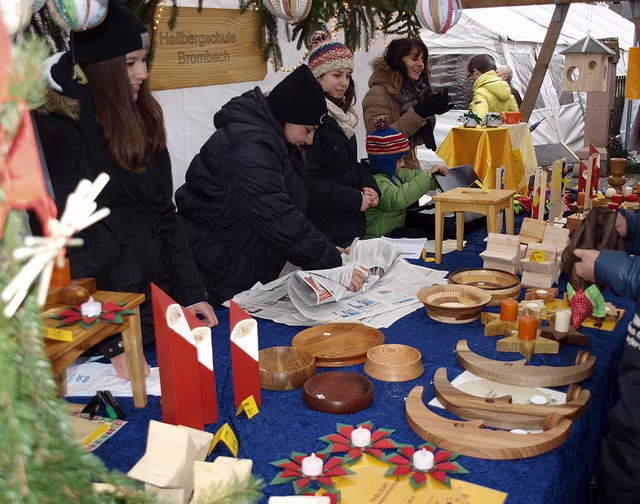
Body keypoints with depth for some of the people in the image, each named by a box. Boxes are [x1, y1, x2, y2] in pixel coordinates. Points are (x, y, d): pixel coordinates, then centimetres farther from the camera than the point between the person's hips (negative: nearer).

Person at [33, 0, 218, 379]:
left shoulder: (142, 117, 9)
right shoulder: (58, 131, -12)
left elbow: (165, 215, 11)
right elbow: (70, 242, -16)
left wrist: (192, 293, 3)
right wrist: (113, 343, -20)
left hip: (160, 302, 7)